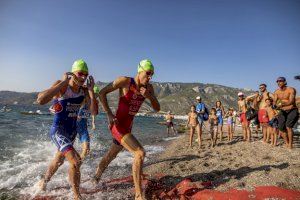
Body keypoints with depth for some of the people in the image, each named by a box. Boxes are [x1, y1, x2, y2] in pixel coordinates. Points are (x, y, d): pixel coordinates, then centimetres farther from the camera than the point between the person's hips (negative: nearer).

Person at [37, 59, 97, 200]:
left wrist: (91, 89, -19)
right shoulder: (61, 86, -18)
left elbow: (94, 112, -13)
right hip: (58, 130, -7)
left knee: (59, 160, 26)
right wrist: (63, 82, -31)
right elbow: (40, 100, -35)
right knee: (75, 161, -21)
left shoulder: (84, 90, -5)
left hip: (73, 130, 7)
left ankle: (43, 182, 55)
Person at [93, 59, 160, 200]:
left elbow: (157, 109, 0)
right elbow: (102, 93, -9)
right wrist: (109, 114, -17)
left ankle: (96, 178, 51)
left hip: (128, 127, 8)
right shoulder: (125, 81, -16)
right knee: (140, 153, -20)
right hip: (118, 126, -7)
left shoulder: (149, 88, 1)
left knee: (111, 156, 25)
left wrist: (149, 96, -19)